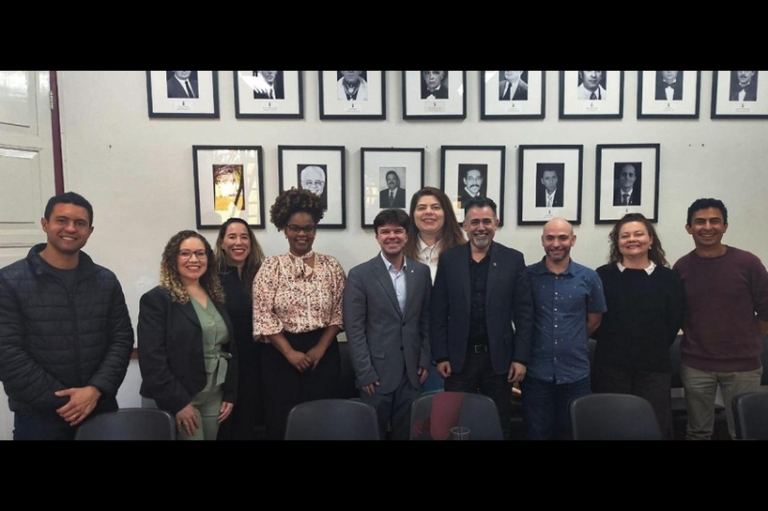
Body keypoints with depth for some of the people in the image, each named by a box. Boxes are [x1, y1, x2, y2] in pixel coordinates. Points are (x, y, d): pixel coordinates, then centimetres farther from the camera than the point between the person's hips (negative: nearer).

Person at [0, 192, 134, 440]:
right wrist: (61, 400, -13)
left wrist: (96, 389, -12)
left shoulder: (106, 281, 5)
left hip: (100, 409, 3)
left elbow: (122, 339, 2)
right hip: (38, 416, -2)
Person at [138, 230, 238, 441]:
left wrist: (230, 394, 7)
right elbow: (151, 359, -15)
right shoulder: (156, 299, -9)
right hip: (175, 401, -6)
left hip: (214, 398, 6)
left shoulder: (216, 298, 10)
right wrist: (178, 402, -18)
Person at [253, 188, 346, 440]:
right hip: (282, 355, -1)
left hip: (324, 354, 1)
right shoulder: (271, 267, -2)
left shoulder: (331, 266, 3)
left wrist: (320, 349, -8)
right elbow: (263, 317, -7)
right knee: (282, 421, 6)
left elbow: (339, 313, 1)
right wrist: (290, 352, -11)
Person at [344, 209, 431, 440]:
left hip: (411, 370, 3)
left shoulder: (422, 272, 4)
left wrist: (425, 360, 6)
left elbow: (426, 320, 10)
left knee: (407, 433, 13)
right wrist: (364, 372, -11)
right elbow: (354, 329, -9)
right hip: (376, 371, -3)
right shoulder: (360, 274, -7)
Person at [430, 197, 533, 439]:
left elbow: (524, 313, -1)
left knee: (499, 426, 12)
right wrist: (440, 356, -3)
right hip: (459, 358, 0)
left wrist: (520, 358, -5)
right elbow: (438, 313, 1)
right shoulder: (448, 259, 1)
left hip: (499, 357, 0)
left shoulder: (513, 259, 0)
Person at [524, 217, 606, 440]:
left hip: (575, 372, 1)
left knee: (571, 432, 16)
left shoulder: (588, 278, -1)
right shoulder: (527, 276, -4)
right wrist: (539, 341, 7)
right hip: (536, 372, -1)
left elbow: (594, 320, 11)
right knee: (536, 433, 9)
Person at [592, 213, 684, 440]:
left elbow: (674, 322, 5)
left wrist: (654, 349, 4)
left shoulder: (669, 278, 2)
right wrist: (612, 344, 0)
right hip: (610, 367, -1)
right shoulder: (602, 276, -2)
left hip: (655, 368, 1)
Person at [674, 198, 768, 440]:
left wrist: (747, 344, 4)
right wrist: (698, 340, 4)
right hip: (695, 365, 1)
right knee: (697, 432, 12)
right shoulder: (681, 267, -2)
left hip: (743, 365, -1)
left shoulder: (747, 263, -6)